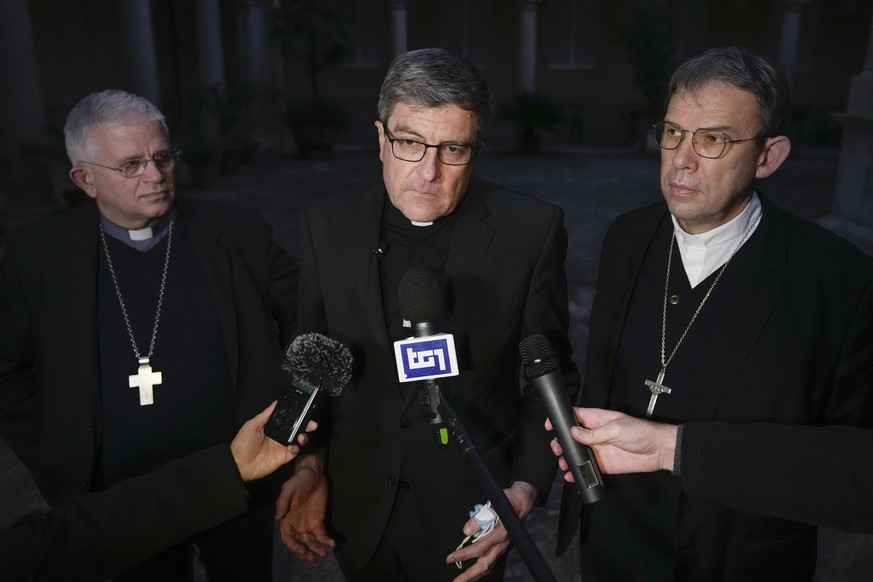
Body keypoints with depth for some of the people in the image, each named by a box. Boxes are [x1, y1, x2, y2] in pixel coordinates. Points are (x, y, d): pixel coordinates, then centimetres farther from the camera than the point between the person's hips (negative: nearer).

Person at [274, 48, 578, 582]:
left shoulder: (531, 231, -15)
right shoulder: (329, 224, -8)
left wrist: (526, 489, -16)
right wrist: (309, 464, -8)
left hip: (469, 515, -2)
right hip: (357, 513, 3)